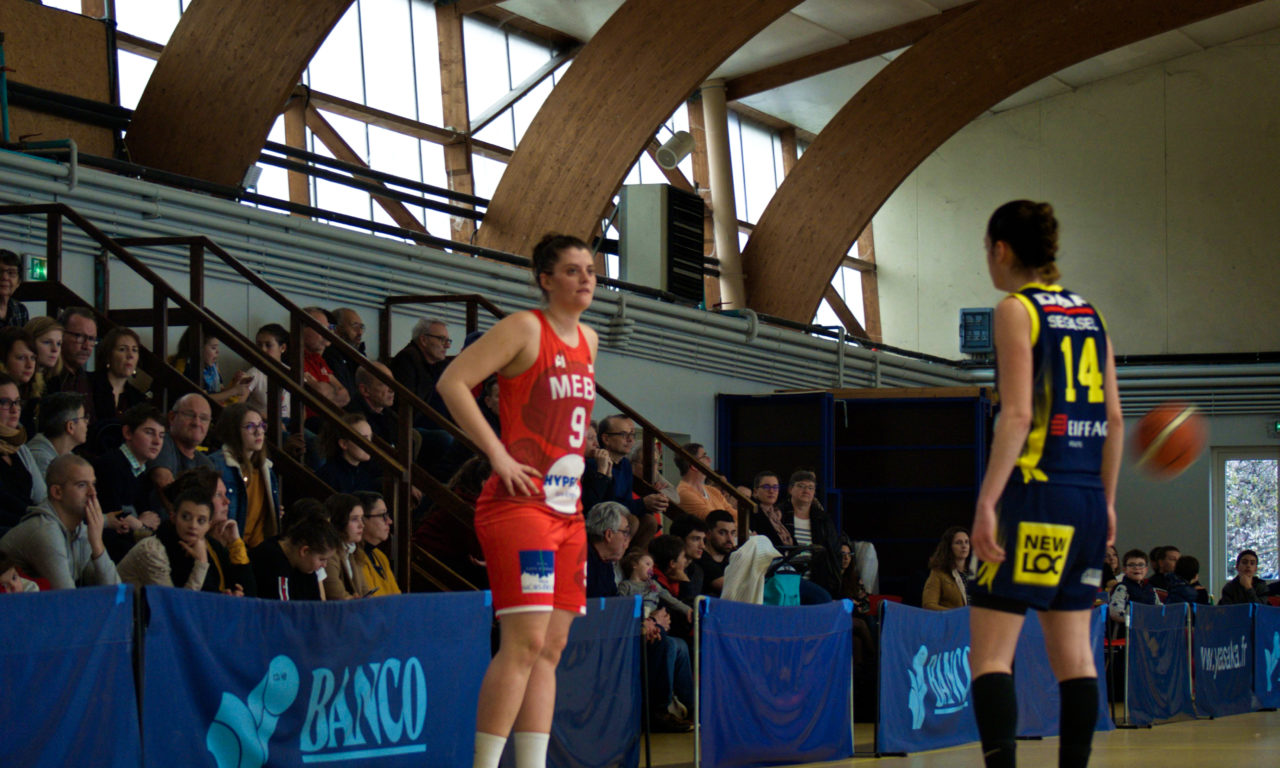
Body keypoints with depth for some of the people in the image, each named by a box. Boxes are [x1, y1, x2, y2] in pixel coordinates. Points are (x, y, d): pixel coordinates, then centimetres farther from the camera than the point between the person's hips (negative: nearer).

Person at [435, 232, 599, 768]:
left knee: (551, 647, 6)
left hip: (567, 508, 8)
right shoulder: (524, 329, -7)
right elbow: (451, 383, -15)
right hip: (520, 503, -8)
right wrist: (499, 455, -17)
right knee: (524, 642, -15)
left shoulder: (588, 341, 17)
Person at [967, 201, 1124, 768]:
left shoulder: (1016, 310, -5)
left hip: (1037, 494, -7)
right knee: (1073, 652, 11)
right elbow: (1114, 419, 14)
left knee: (990, 653, -8)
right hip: (1087, 499, 7)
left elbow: (1017, 415, -15)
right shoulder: (1088, 313, 15)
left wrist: (986, 502, -18)